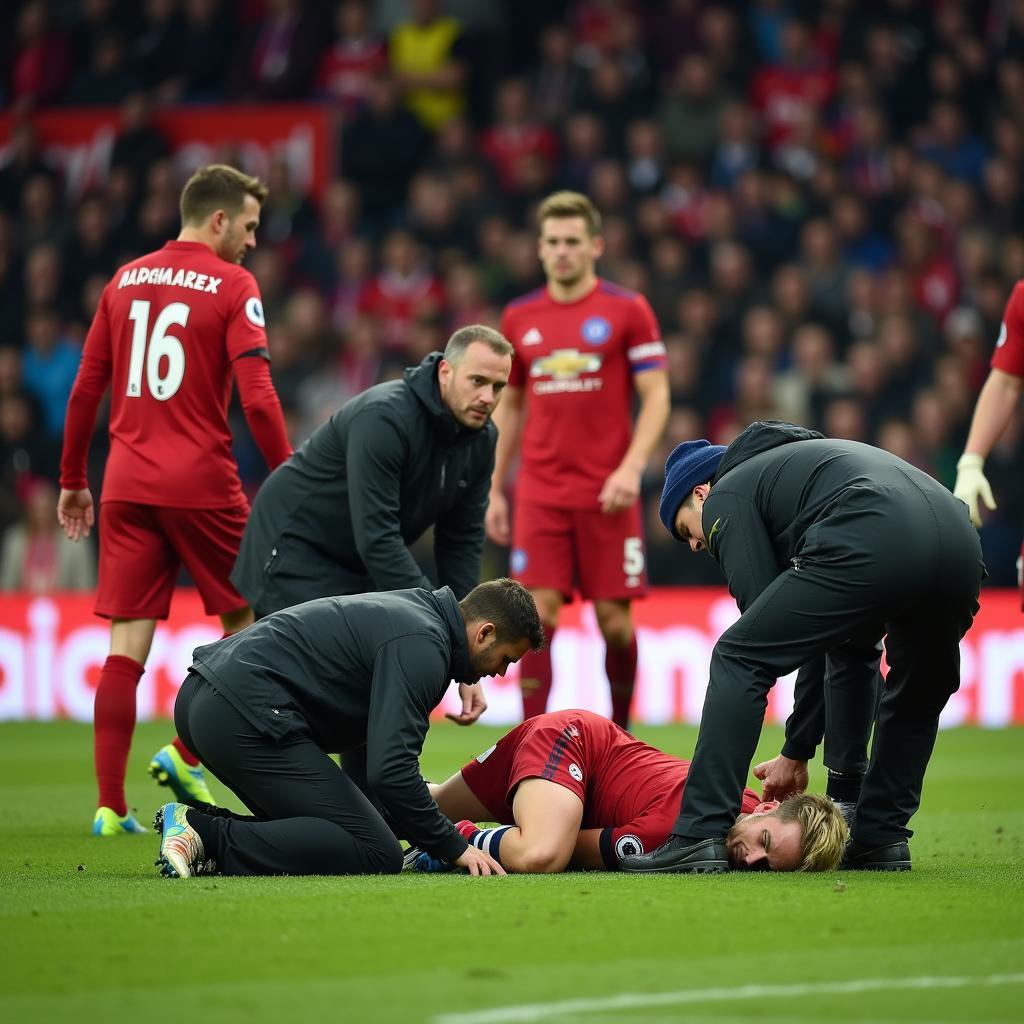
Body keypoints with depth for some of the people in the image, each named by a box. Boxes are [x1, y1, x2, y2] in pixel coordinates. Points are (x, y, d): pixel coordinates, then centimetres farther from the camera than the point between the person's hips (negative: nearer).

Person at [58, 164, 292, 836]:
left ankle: (110, 806, -1)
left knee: (127, 650, 3)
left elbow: (86, 388, 13)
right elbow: (257, 397, -13)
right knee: (247, 622, 14)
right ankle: (186, 752, 3)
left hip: (127, 485, 5)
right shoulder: (233, 285, -4)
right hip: (201, 484, -5)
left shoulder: (125, 282, 12)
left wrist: (73, 480, 21)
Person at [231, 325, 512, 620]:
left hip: (360, 561, 8)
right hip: (296, 549, -8)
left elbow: (462, 539, 2)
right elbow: (376, 536, -35)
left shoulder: (481, 438, -6)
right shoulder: (384, 418, -31)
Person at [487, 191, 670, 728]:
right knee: (538, 614, -7)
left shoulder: (627, 310, 0)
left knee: (614, 617, 1)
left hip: (607, 493, -2)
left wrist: (631, 467, -16)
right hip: (540, 496, 2)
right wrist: (495, 490, 12)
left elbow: (656, 397, -2)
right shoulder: (520, 317, 10)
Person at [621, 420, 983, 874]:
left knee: (737, 660, 4)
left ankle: (700, 837, -2)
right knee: (918, 695, 32)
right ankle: (880, 838, 29)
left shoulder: (727, 497, 19)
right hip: (961, 543, 8)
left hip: (872, 547, -7)